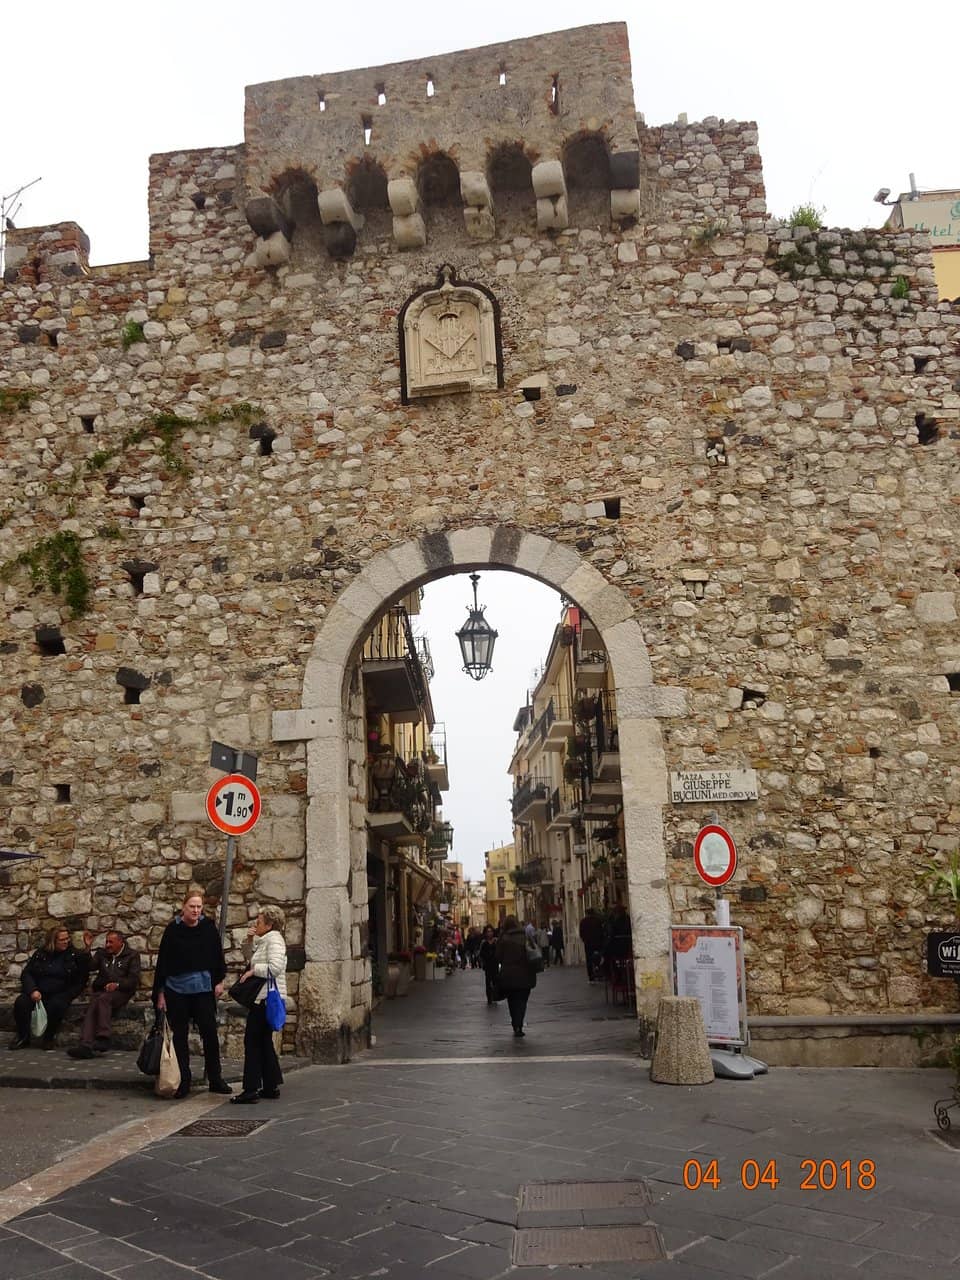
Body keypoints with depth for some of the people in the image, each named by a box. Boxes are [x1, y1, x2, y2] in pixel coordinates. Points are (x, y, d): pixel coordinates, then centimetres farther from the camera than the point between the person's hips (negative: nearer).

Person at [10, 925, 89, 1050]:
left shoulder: (75, 955, 5)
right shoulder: (40, 954, 10)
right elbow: (26, 973, 7)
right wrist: (32, 990, -12)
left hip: (60, 994, -2)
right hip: (38, 993, 2)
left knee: (57, 1005, -35)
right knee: (21, 1002, -26)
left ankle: (48, 1037, -11)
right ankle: (23, 1037, -6)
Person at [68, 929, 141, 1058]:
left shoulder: (132, 955, 9)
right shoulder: (101, 953, 21)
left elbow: (134, 979, 0)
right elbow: (89, 966, 5)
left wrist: (117, 984, -15)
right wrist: (87, 948, -4)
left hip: (122, 991, -3)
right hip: (101, 990, 3)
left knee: (103, 999, -34)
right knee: (92, 1006, -29)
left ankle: (103, 1038, -38)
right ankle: (86, 1045, -45)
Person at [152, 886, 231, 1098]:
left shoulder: (208, 927, -1)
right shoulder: (173, 929, -5)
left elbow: (217, 954, 7)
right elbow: (162, 961, -2)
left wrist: (219, 981, 3)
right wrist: (160, 993, -2)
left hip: (203, 988, 1)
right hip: (177, 990, -1)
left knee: (210, 1032, 1)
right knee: (179, 1036, 6)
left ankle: (215, 1080, 12)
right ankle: (182, 1082, 15)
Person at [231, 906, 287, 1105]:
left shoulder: (274, 939, -14)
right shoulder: (264, 940, 16)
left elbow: (275, 967, -26)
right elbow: (250, 957, 27)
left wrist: (253, 970, -16)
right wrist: (250, 941, 10)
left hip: (267, 998, -10)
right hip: (264, 997, 10)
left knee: (253, 1042, -6)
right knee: (264, 1041, 14)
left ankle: (251, 1090, -4)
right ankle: (271, 1086, 20)